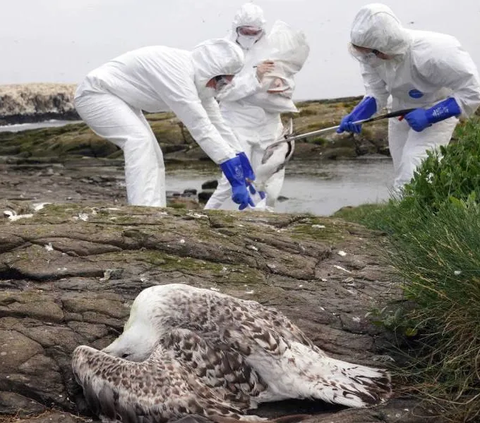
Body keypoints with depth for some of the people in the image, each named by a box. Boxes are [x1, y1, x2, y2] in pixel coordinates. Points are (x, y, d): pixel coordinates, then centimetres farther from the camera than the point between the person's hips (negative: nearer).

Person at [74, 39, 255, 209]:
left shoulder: (199, 77, -3)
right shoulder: (176, 72, -32)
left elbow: (216, 123, 3)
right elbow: (199, 125, -36)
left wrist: (242, 166, 1)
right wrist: (234, 177, -37)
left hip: (119, 100, 10)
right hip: (95, 93, -10)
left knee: (152, 156, 5)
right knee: (139, 140, -28)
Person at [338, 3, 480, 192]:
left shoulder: (432, 54, -38)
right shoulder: (372, 55, -22)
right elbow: (376, 93, -11)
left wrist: (430, 116, -35)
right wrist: (357, 115, -30)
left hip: (438, 111, -6)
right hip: (402, 113, 6)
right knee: (402, 182, 15)